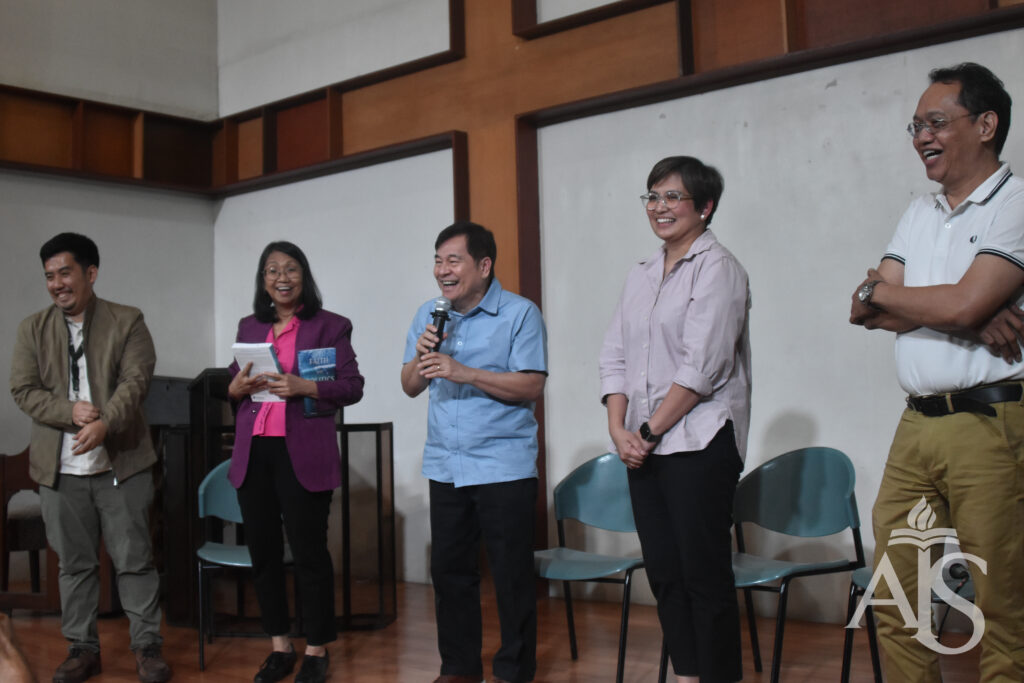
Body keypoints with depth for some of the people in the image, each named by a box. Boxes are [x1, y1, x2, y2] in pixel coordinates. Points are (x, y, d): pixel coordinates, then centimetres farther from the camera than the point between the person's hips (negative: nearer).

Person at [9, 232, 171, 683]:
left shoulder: (127, 322, 0)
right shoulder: (33, 329, 8)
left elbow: (135, 381, -10)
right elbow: (23, 390, 2)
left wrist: (104, 424, -26)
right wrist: (71, 412, -15)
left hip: (121, 463, -2)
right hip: (60, 468, 2)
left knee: (134, 560, 3)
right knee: (74, 563, 11)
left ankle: (147, 646, 14)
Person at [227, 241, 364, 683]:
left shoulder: (330, 326, 1)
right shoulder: (249, 327, 15)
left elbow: (353, 387, -4)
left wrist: (304, 387, -18)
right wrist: (236, 388, -1)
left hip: (303, 453, -5)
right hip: (253, 453, 5)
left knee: (309, 552, -1)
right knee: (262, 552, 9)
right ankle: (279, 647, 22)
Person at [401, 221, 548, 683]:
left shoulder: (520, 314, -7)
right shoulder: (428, 315, 10)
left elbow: (531, 386, -15)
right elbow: (410, 387, 12)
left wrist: (464, 373, -22)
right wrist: (421, 356, -10)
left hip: (504, 467, -5)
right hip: (445, 466, 5)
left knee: (512, 574, 2)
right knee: (449, 570, 11)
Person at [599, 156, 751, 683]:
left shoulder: (717, 269, -6)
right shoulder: (640, 275, 16)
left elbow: (701, 367, -14)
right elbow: (614, 357, 12)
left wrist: (649, 431, -12)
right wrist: (619, 430, -1)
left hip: (698, 444, -7)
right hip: (643, 449, 7)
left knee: (705, 575, -4)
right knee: (664, 574, 10)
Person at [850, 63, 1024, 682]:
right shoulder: (920, 214, 18)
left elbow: (963, 304, -16)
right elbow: (866, 311, 7)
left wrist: (878, 289, 1)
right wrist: (970, 320, -8)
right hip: (917, 424, 7)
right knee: (894, 599, 7)